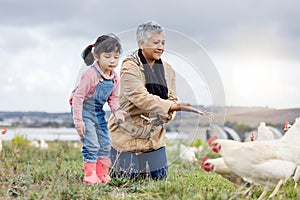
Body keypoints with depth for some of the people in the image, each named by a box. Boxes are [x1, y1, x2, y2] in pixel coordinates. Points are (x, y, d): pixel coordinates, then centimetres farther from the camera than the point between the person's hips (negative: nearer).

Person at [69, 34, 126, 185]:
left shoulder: (115, 78, -4)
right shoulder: (91, 75, -27)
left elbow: (113, 98, 11)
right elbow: (78, 97, -24)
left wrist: (116, 111, -11)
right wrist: (78, 121, -25)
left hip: (98, 113, 8)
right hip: (84, 111, -8)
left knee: (105, 144, 10)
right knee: (91, 144, -12)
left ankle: (102, 174, 22)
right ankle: (90, 176, -2)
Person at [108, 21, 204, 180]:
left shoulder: (167, 70, 4)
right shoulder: (129, 67, -16)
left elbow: (171, 99, 9)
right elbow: (141, 97, -29)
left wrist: (168, 113, -16)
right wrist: (175, 107, -37)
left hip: (154, 135, 6)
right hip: (127, 133, -5)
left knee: (159, 177, 5)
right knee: (125, 178, -1)